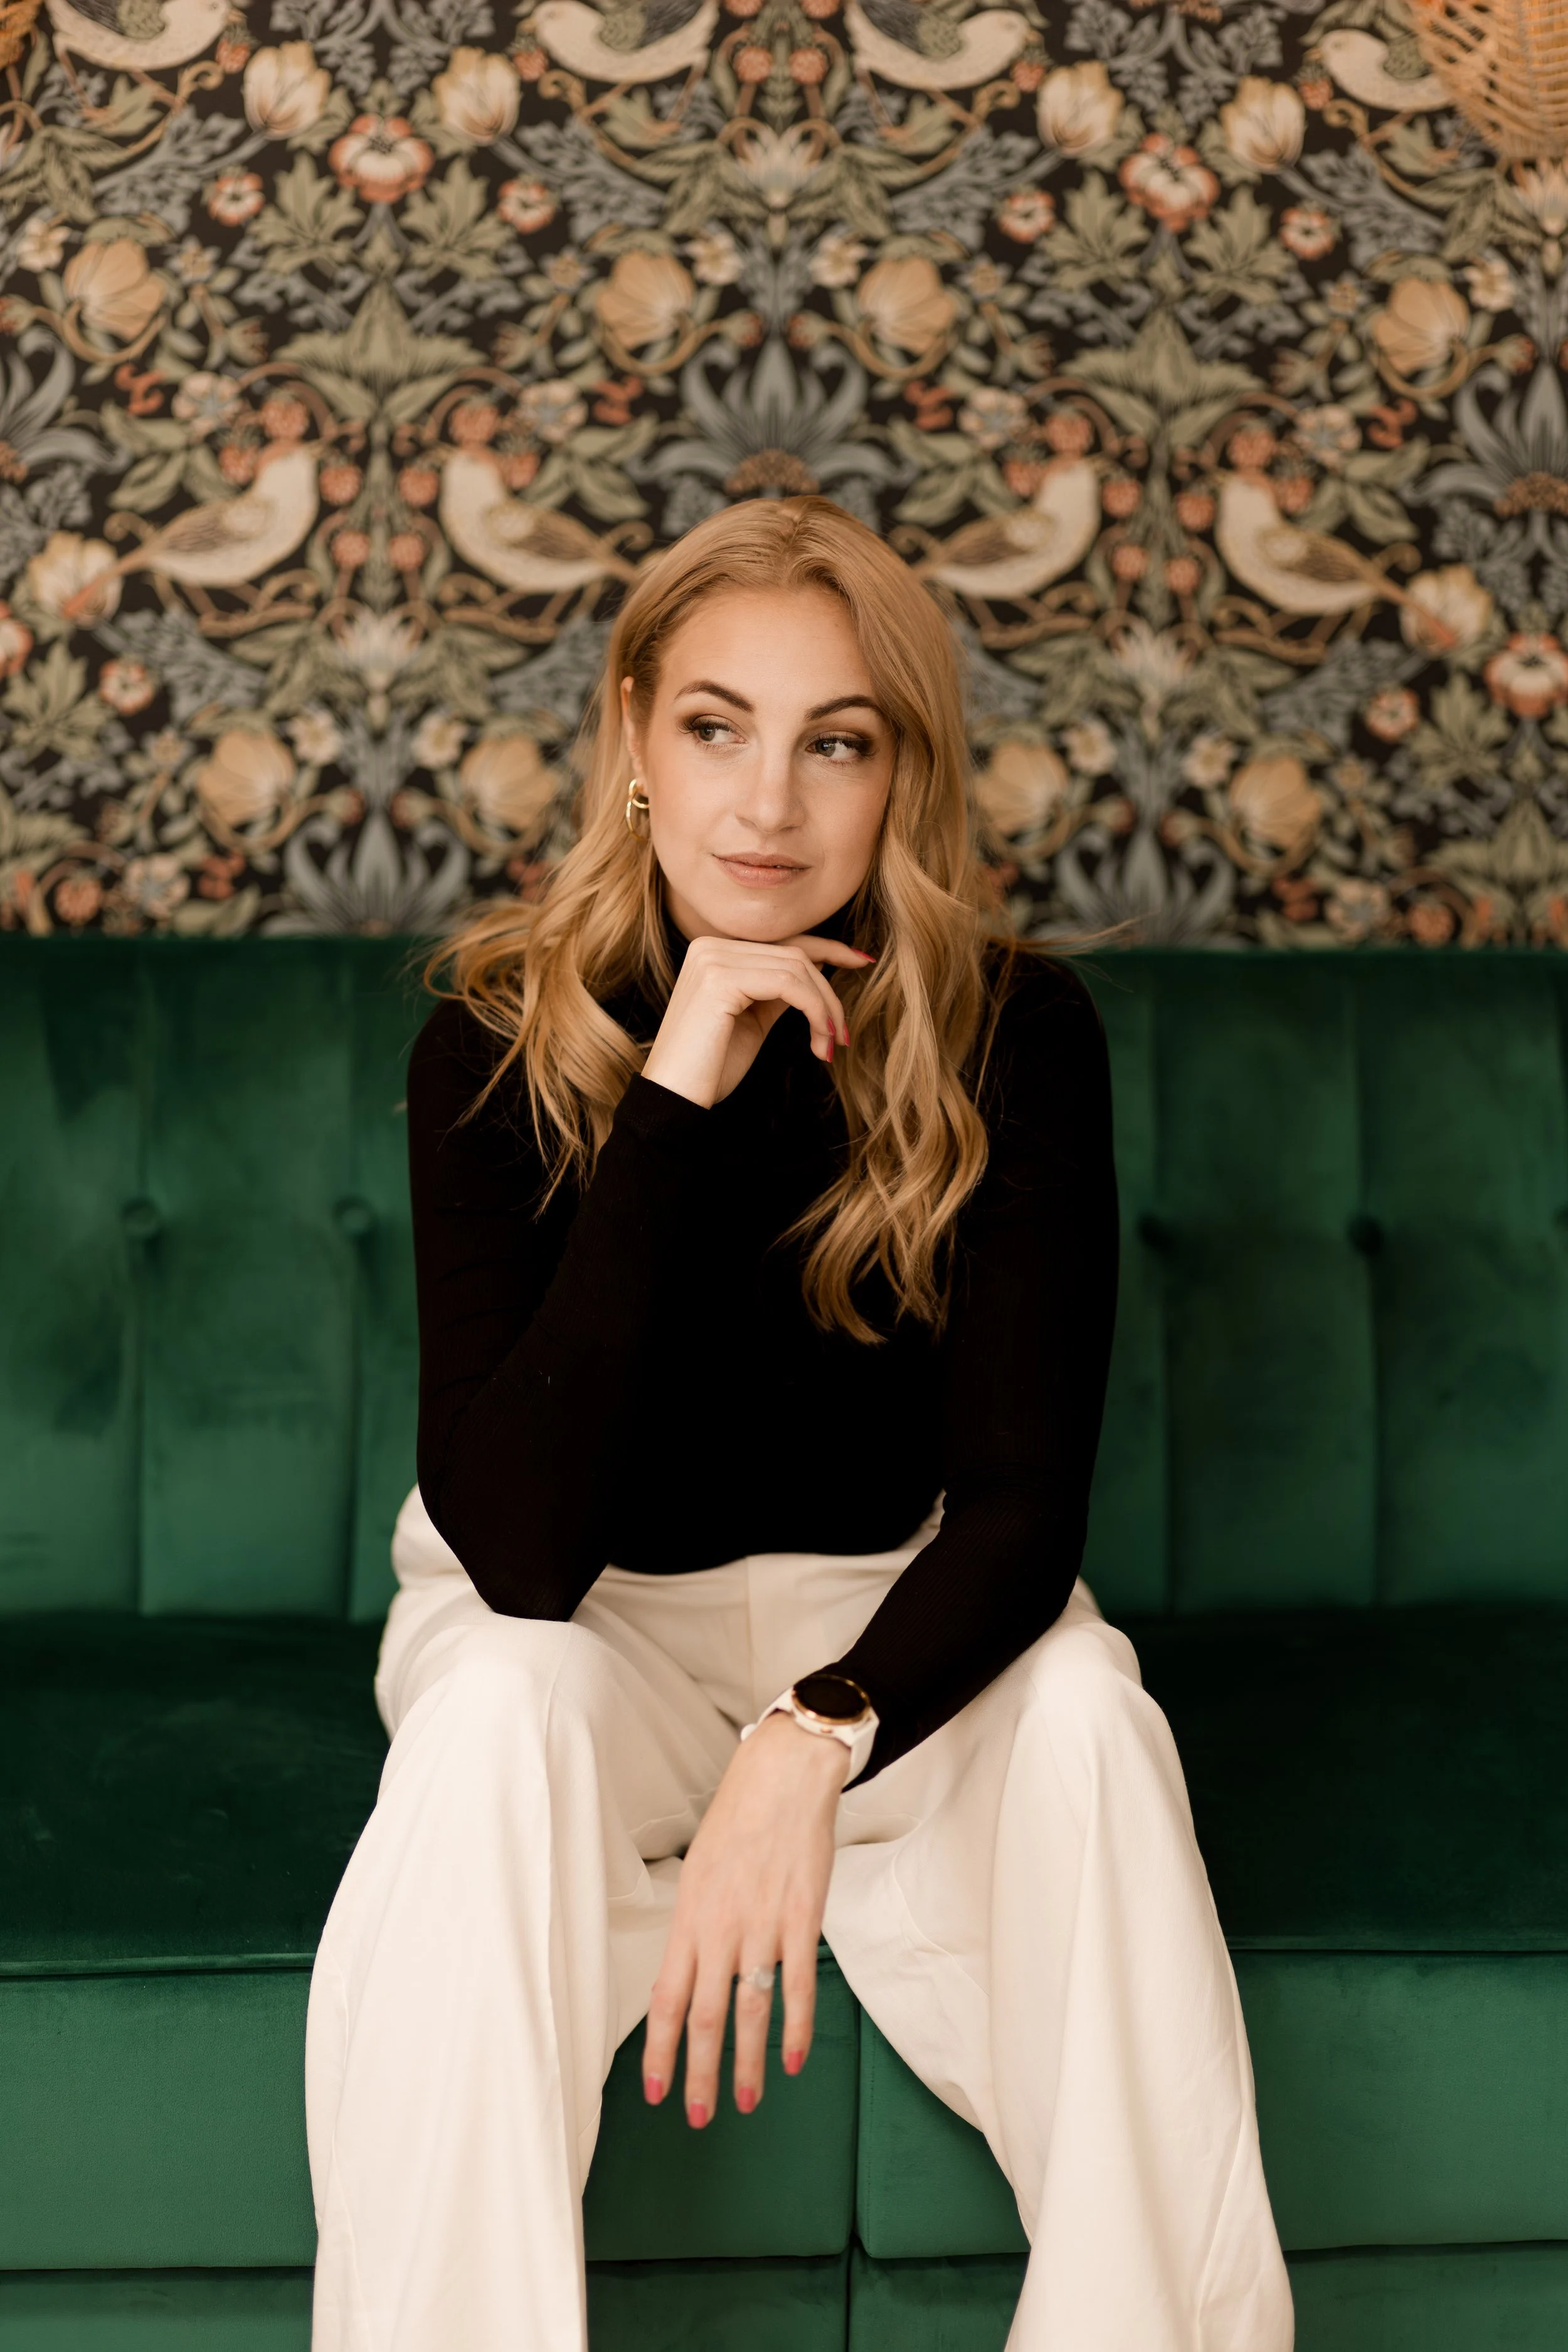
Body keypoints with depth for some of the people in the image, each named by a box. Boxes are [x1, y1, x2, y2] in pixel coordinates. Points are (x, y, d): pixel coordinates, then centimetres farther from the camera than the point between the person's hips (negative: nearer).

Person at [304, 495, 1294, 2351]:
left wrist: (813, 1741, -36)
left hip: (892, 1616, 1)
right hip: (578, 1622, -1)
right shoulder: (500, 1043, -18)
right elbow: (520, 1550, -29)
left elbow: (1021, 1499, -18)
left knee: (1084, 1711, -29)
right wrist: (673, 1095, -34)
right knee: (501, 1708, -33)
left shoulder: (1013, 1033, -15)